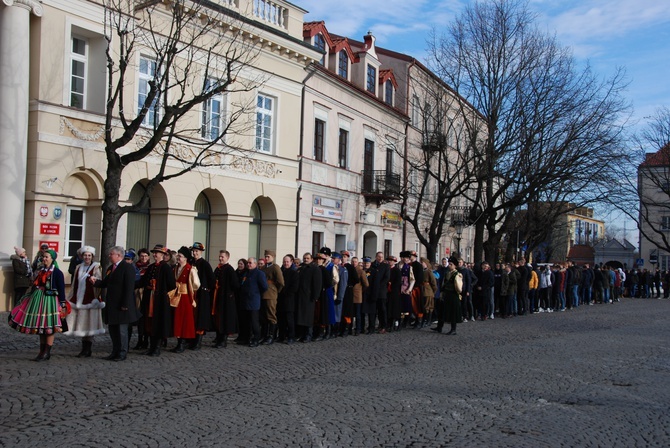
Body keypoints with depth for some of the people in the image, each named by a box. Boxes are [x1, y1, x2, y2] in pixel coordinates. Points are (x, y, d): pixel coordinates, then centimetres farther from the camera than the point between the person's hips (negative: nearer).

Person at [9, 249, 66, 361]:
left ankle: (46, 353, 4)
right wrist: (32, 297, 17)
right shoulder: (40, 271, 11)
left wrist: (62, 304, -14)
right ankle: (42, 351, 19)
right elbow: (35, 285, 17)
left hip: (50, 301, -7)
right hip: (38, 300, 7)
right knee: (40, 326, 11)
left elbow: (61, 289, -10)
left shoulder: (57, 273, -8)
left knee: (49, 327, -3)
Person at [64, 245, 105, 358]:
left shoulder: (96, 268, -3)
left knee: (89, 325, -2)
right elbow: (74, 284, 19)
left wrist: (97, 298, -16)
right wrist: (71, 299, 18)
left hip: (90, 300, -5)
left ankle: (87, 350, 5)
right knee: (81, 326, 8)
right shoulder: (78, 268, 14)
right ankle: (84, 349, 17)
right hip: (79, 300, 6)